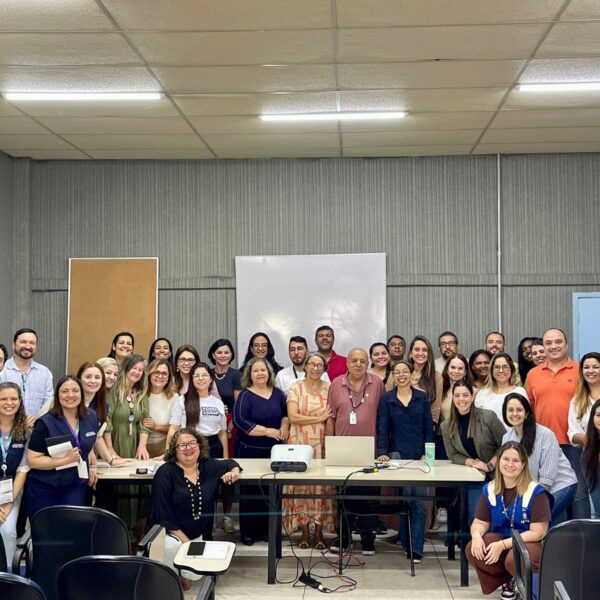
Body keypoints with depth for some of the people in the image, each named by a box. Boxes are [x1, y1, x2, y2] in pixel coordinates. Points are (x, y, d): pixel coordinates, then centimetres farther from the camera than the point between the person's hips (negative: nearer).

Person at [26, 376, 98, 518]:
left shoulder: (91, 417, 2)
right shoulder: (46, 423, -15)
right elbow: (32, 461, -17)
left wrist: (92, 466, 7)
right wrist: (66, 459, -23)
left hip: (76, 485, 4)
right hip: (43, 488, -4)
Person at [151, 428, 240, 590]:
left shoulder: (209, 467, 3)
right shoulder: (165, 473, -12)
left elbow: (230, 463, 25)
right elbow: (163, 515, -16)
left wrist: (234, 471, 0)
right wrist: (185, 541, -21)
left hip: (199, 536, 4)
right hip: (169, 534, -4)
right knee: (173, 548, -36)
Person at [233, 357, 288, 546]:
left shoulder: (277, 394, 8)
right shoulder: (245, 396, -6)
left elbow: (286, 414, 18)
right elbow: (239, 421, -16)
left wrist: (284, 427, -4)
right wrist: (267, 431, -19)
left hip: (274, 450, 4)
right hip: (250, 451, -4)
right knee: (251, 491, 2)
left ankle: (266, 530, 19)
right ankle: (248, 532, 11)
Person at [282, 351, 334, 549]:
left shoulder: (329, 388, 8)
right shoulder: (296, 388, 2)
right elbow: (292, 416, -8)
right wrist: (319, 418, -9)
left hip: (322, 443, 1)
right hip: (301, 443, -1)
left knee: (322, 484, 0)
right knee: (301, 483, -1)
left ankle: (319, 531, 8)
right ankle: (304, 531, 8)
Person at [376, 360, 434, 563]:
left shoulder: (422, 398, 8)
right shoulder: (386, 399, 4)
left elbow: (429, 427, 7)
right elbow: (382, 428, 0)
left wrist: (427, 453, -2)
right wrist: (382, 452, -12)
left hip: (420, 456, 1)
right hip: (398, 455, -1)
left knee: (420, 502, -4)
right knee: (405, 498, -6)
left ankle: (416, 548, 1)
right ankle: (408, 544, 9)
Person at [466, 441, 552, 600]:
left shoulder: (536, 492, -15)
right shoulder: (490, 489, 0)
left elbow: (537, 533, -18)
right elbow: (480, 522, 4)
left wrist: (503, 545, -26)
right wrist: (476, 535, -22)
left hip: (530, 544, -4)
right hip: (499, 539, 4)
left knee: (514, 560, -38)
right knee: (473, 549, -27)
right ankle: (507, 580, 2)